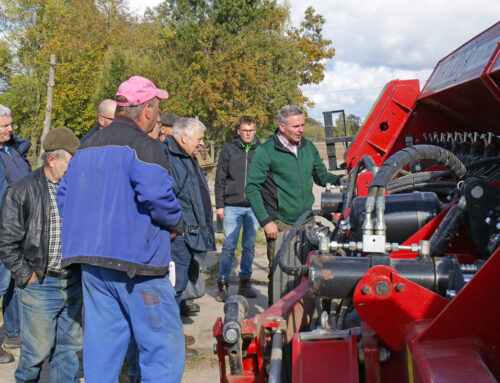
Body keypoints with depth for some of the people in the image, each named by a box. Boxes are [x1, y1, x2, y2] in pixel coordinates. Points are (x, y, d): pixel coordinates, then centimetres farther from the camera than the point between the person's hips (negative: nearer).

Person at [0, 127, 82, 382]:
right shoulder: (22, 191, -7)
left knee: (71, 346, 12)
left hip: (74, 282, 4)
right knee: (38, 350, 5)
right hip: (40, 285, -4)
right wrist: (26, 275, -8)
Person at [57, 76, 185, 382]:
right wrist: (175, 222, -5)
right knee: (163, 344, 0)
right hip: (136, 264, -8)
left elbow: (64, 198, 16)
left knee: (102, 344, 13)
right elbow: (156, 194, -24)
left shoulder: (87, 148, 15)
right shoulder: (144, 147, -10)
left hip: (91, 262, 8)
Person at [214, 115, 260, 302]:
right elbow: (220, 180, 5)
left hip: (254, 207, 2)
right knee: (229, 246, -3)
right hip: (232, 206, -2)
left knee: (249, 246, 8)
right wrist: (219, 205, 1)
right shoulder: (228, 150, 3)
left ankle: (245, 282, 18)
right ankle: (222, 283, 4)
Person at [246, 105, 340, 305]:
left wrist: (340, 181, 0)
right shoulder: (265, 151, -7)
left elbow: (321, 175, 21)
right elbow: (252, 188, -6)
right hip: (280, 224, -5)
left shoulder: (308, 147, 9)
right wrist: (266, 221, -11)